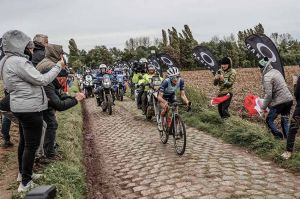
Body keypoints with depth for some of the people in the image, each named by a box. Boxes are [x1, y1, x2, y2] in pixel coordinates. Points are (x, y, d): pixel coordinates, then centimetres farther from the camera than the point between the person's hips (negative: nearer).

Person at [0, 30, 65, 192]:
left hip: (22, 108, 10)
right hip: (30, 109, -10)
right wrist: (58, 66, -10)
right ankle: (26, 183, 8)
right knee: (32, 145, -1)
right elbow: (42, 80, -20)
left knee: (24, 142, 21)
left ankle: (23, 173, 37)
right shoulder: (18, 61, -20)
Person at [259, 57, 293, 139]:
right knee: (285, 120, 19)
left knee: (269, 120, 8)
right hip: (289, 99, 9)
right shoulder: (276, 71, 11)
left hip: (279, 102, -8)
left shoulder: (267, 77, -16)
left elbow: (268, 94, -20)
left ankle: (279, 137, 7)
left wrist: (264, 106, -7)